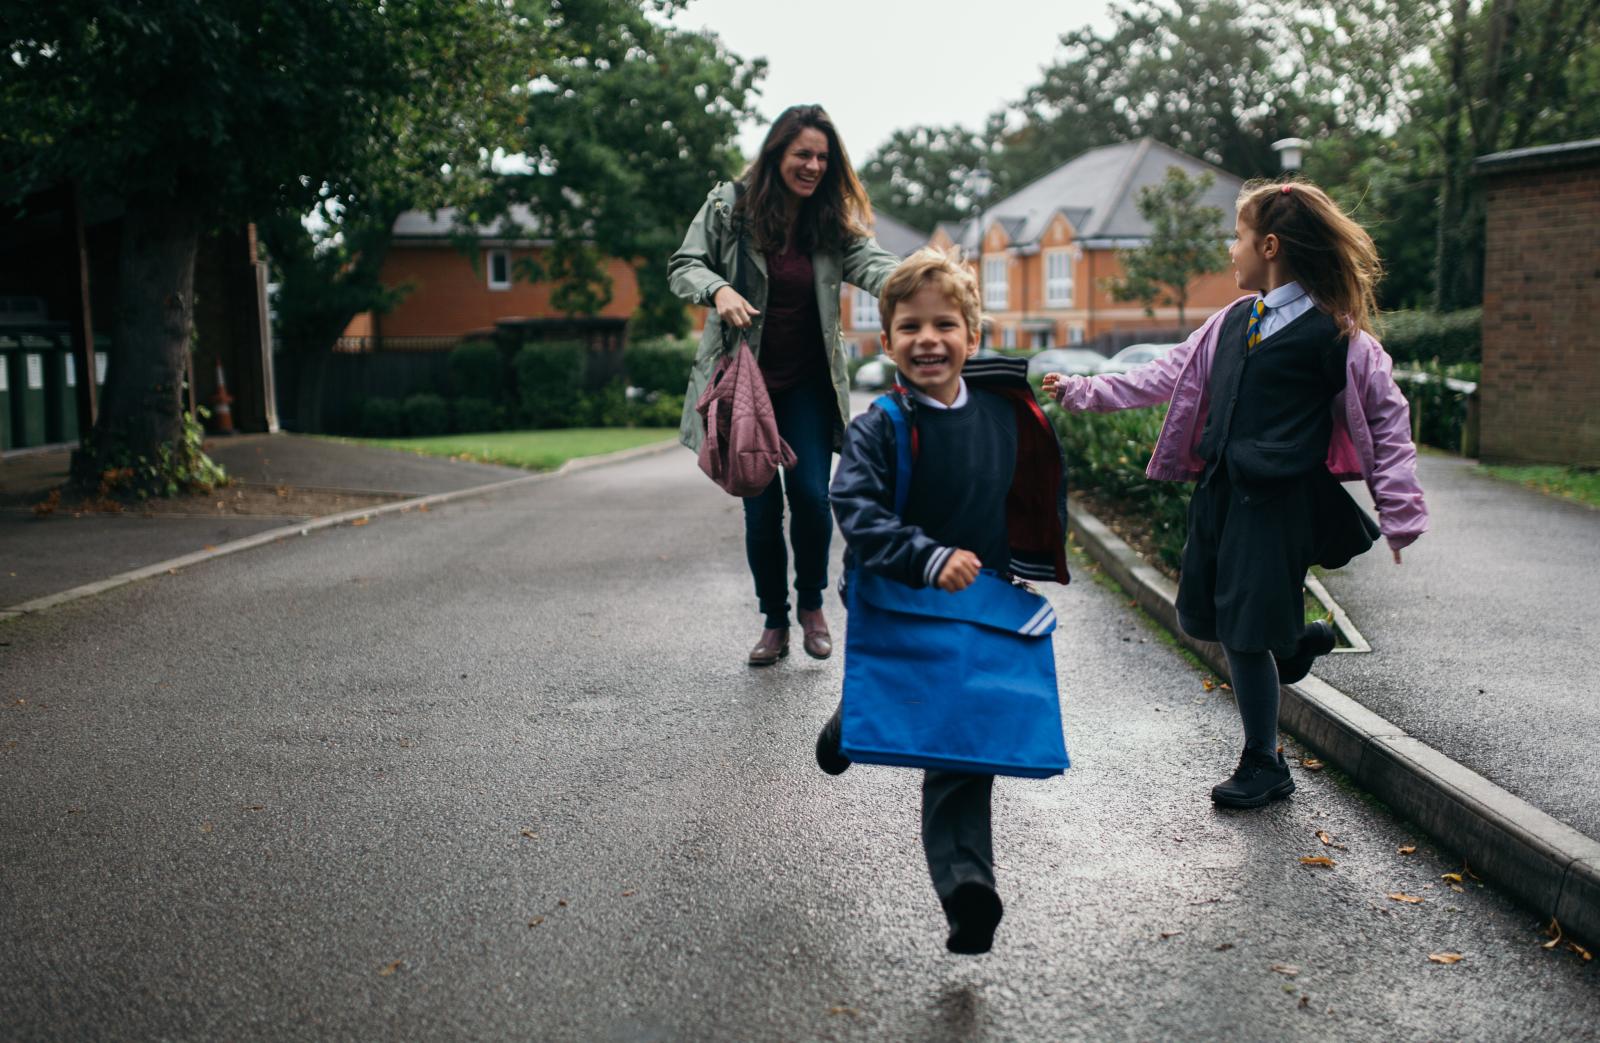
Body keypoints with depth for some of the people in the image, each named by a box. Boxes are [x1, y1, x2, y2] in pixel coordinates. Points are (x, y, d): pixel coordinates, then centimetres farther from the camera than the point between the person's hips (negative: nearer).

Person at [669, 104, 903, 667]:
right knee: (761, 507, 2)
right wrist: (719, 289, -23)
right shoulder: (728, 205, -3)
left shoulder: (833, 221, 0)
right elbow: (683, 266, 0)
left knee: (811, 496, -10)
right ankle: (774, 621, 21)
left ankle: (812, 604, 18)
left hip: (808, 387, 1)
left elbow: (870, 261, -17)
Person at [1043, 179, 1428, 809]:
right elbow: (1168, 374, 17)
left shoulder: (1334, 333, -8)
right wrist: (1082, 392, 15)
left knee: (1245, 636, -2)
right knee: (1200, 618, 9)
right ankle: (1296, 640, 38)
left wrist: (1399, 514, -7)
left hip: (1277, 501, -7)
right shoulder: (1235, 320, 11)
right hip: (1219, 491, 7)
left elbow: (1387, 415, -5)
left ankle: (1264, 767, 18)